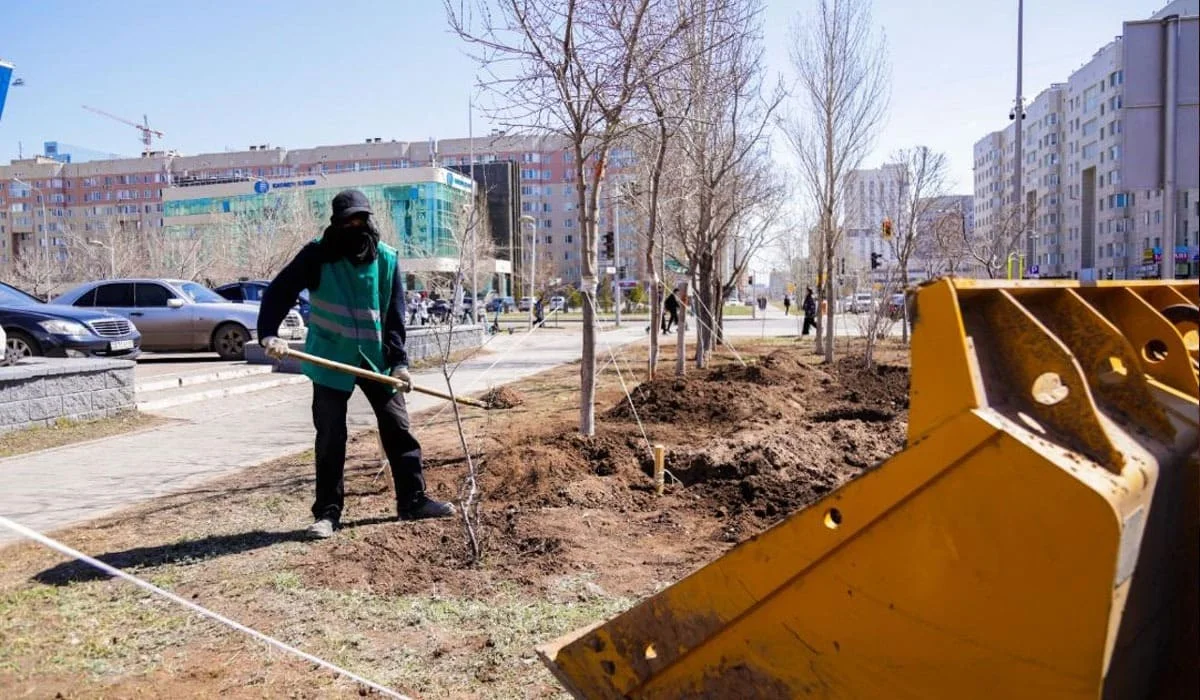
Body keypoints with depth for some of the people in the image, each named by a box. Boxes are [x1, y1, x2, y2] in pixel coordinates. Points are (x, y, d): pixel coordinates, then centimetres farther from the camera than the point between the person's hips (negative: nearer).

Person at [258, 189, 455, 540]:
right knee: (330, 438, 2)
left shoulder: (386, 258, -2)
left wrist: (398, 361, -10)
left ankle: (413, 500, 19)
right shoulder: (317, 255, -9)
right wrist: (269, 334, -29)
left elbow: (395, 314, -2)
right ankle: (328, 512, 14)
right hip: (331, 360, -2)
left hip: (377, 359, 3)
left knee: (399, 429, 6)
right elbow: (279, 291, -12)